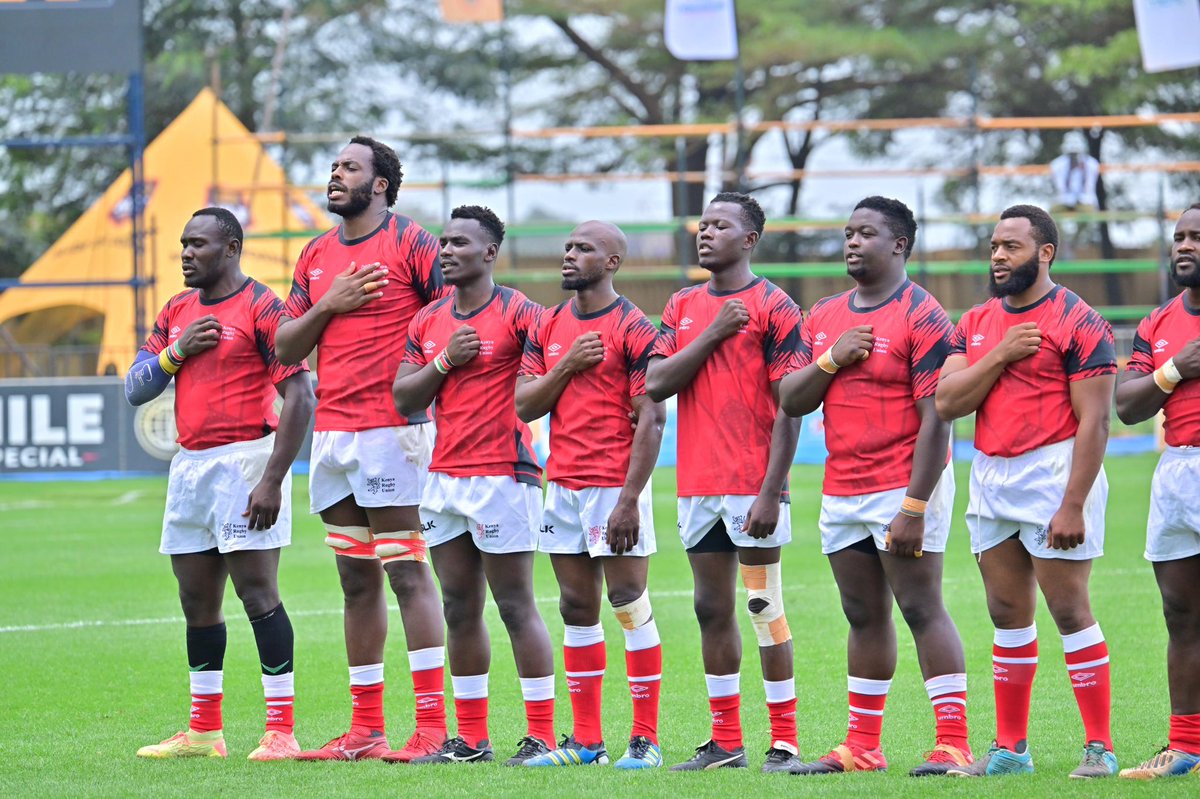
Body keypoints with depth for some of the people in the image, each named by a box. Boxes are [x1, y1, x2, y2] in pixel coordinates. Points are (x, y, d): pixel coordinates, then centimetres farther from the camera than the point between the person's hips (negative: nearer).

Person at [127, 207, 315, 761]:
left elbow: (299, 397, -13)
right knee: (197, 601, 10)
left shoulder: (261, 308, -8)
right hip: (189, 466, 8)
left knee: (257, 593, -11)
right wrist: (177, 351, -5)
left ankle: (281, 731, -10)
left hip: (244, 460, -8)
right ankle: (203, 731, 18)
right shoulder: (177, 311, 15)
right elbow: (134, 389, 14)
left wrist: (273, 481, -19)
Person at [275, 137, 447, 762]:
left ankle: (434, 727, -9)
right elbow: (285, 348, 14)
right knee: (357, 580, 10)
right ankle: (365, 730, 13)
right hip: (331, 433, 7)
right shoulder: (317, 255, 16)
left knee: (407, 574, -9)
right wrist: (329, 305, -2)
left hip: (392, 430, -7)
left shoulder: (410, 243, -4)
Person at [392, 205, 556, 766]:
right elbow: (403, 399, 10)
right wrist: (444, 361, -4)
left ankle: (541, 737, -3)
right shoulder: (428, 321, 14)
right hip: (443, 478, 7)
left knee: (516, 607, -6)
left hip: (502, 476, -7)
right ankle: (470, 739, 14)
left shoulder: (518, 314, -7)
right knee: (460, 609, 9)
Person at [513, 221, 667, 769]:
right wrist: (568, 365, -7)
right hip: (562, 487, 7)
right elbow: (524, 405, 9)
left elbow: (651, 419, -12)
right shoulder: (549, 327, 13)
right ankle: (585, 740, 13)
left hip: (614, 486, -7)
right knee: (577, 609, 8)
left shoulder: (634, 329, -8)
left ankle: (646, 739, -2)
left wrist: (629, 499, -18)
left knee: (630, 604, -6)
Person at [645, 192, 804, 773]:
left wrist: (771, 492, -15)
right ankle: (725, 742, 15)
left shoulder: (773, 306, -5)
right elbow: (656, 383, 2)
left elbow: (788, 408, -9)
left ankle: (785, 742, -1)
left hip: (752, 485, -6)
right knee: (712, 610, 8)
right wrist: (713, 335, -8)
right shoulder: (683, 306, 13)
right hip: (697, 485, 6)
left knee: (764, 609, -5)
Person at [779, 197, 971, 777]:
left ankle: (954, 744, -10)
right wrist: (831, 359, -8)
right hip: (841, 491, 7)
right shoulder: (824, 318, 13)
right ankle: (862, 747, 16)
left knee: (921, 609, -10)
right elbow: (790, 402, 10)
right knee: (865, 616, 11)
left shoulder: (921, 318, -9)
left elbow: (936, 419, -14)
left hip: (904, 488, -7)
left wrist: (914, 508, -20)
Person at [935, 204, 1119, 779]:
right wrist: (1002, 354, -10)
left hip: (1053, 473, -7)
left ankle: (1099, 748, -3)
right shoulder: (976, 324, 13)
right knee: (1008, 614, 10)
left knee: (1069, 610, -7)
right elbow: (947, 402, 2)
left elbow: (1094, 420, -13)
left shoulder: (1077, 323, -8)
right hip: (990, 477, 7)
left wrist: (1073, 505, -19)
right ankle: (1009, 749, 16)